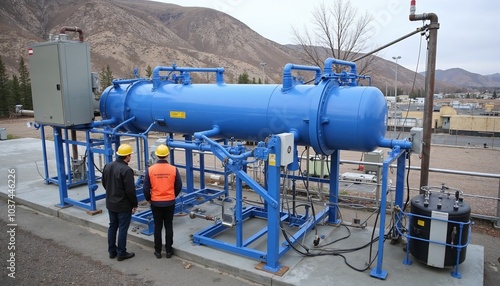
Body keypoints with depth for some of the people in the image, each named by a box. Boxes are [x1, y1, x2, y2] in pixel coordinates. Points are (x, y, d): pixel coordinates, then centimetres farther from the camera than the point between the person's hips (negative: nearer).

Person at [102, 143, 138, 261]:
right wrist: (134, 204, -8)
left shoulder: (107, 166, 0)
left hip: (110, 203, 7)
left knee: (112, 226, 18)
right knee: (123, 228, 5)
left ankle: (112, 251, 29)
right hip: (124, 205, -7)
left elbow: (104, 184, 12)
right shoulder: (126, 170, -24)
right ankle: (121, 253, 15)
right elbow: (130, 190, -21)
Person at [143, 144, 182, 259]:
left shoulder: (150, 169, -10)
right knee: (168, 226, 11)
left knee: (157, 227, 11)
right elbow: (178, 186, -1)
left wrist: (148, 199, 13)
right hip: (170, 202, 0)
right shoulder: (173, 169, -10)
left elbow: (146, 188, -5)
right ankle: (169, 250, 19)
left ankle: (158, 251, 21)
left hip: (156, 203, 0)